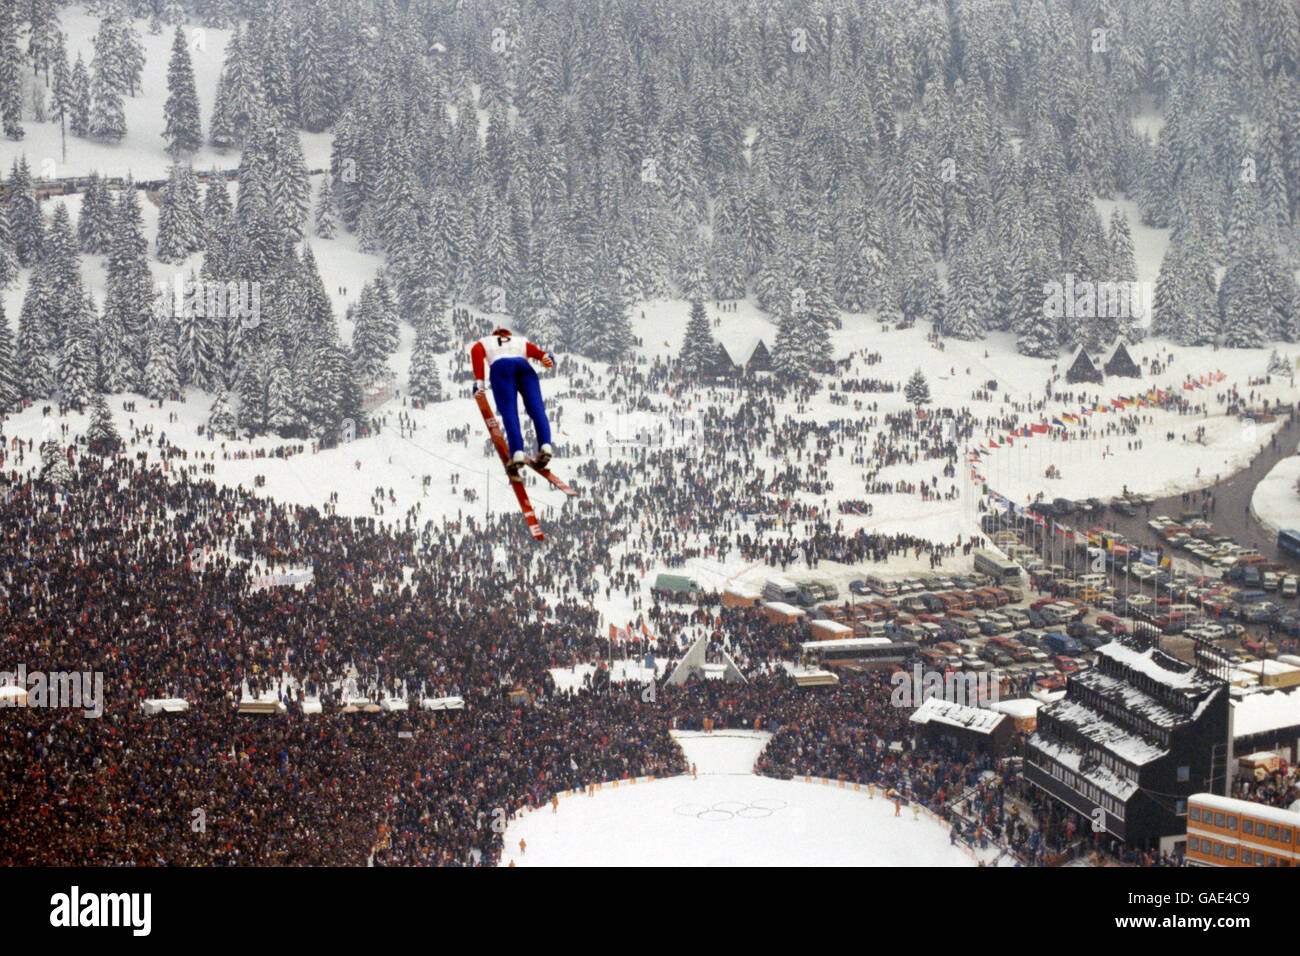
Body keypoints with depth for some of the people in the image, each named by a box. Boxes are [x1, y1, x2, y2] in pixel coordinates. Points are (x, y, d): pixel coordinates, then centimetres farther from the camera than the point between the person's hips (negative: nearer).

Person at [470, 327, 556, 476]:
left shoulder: (485, 342, 37)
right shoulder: (522, 342, 40)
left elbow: (476, 351, 12)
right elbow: (536, 351, 17)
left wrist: (479, 381, 3)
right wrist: (547, 358, -5)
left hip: (500, 368, -2)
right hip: (523, 365, 2)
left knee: (509, 413, -14)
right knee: (536, 408, -9)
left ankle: (517, 453, -35)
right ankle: (545, 445, -35)